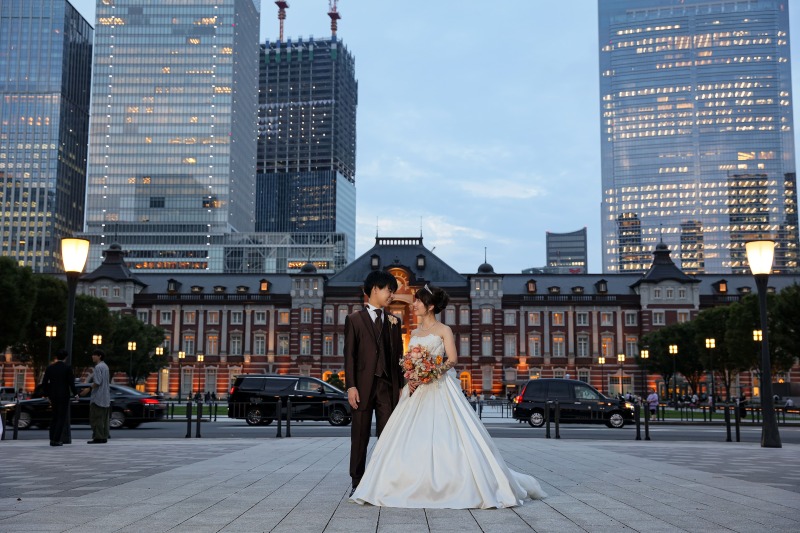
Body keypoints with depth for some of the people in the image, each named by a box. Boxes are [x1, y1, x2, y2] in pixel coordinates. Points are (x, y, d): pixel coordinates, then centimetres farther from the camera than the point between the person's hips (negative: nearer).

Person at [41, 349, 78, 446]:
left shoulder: (50, 368, 2)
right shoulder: (67, 368, -8)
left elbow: (44, 382, 2)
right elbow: (71, 382, -11)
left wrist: (46, 394, 13)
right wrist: (75, 393, 2)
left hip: (53, 395, 4)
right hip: (64, 395, -4)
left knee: (54, 417, 16)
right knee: (61, 418, 1)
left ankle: (52, 439, 13)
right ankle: (56, 440, -5)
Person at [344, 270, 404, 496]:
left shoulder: (394, 321, 14)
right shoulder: (354, 319, 4)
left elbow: (398, 355, 13)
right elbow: (349, 355, -1)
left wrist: (401, 385, 6)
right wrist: (350, 386, -9)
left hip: (388, 385, 3)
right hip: (363, 385, -3)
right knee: (360, 437, 4)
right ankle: (357, 483, 12)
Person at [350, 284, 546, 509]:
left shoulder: (444, 330, 0)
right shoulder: (414, 333, 18)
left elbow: (452, 360, -10)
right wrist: (410, 380, -2)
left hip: (439, 390, -6)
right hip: (417, 392, 6)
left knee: (445, 438, -11)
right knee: (409, 440, -1)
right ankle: (415, 487, 6)